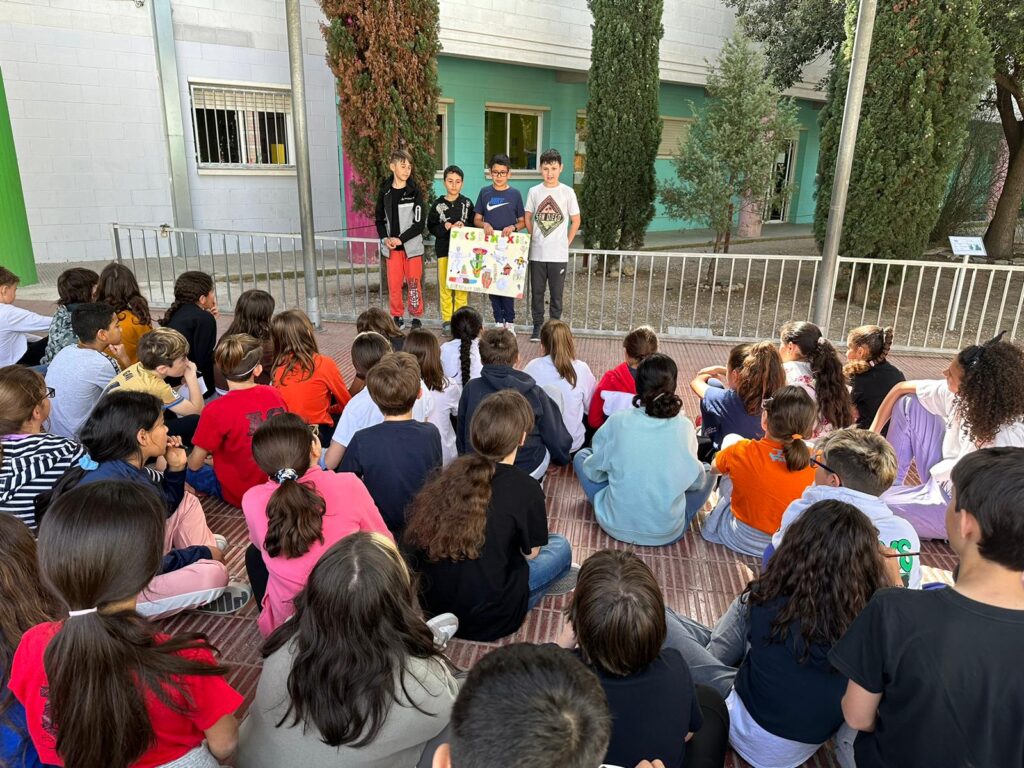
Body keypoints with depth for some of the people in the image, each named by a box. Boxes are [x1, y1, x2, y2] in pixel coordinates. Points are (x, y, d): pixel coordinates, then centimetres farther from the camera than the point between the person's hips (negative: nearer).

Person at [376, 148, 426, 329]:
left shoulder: (415, 192, -4)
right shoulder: (385, 192, 5)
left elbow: (419, 224, -8)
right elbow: (380, 220, 12)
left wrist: (400, 239, -14)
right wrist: (385, 238, -6)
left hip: (412, 246, -2)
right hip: (392, 247, 2)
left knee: (414, 283, 2)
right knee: (393, 283, 4)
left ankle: (416, 316, 14)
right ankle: (397, 316, 17)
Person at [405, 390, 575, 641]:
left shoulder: (450, 472, -3)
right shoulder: (525, 489, -16)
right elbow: (531, 553, -1)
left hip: (430, 604, 5)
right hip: (484, 621, -5)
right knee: (560, 546, 15)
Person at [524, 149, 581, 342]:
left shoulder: (567, 192, -2)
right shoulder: (534, 192, 2)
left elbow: (576, 221, 4)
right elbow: (527, 218, 13)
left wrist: (566, 242, 3)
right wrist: (535, 237, 8)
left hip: (559, 254, -2)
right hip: (537, 253, 2)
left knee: (556, 293, 6)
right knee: (537, 292, 8)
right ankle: (537, 327, 20)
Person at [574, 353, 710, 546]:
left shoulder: (617, 422, -14)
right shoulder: (684, 427, -12)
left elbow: (594, 472, 0)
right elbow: (695, 481, 2)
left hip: (616, 526, 0)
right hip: (668, 533, 1)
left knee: (582, 456, 20)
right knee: (707, 472, 22)